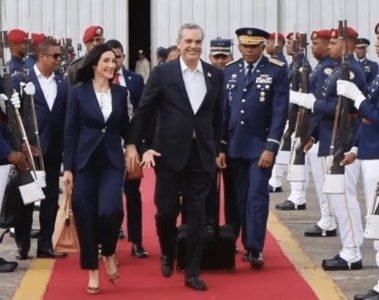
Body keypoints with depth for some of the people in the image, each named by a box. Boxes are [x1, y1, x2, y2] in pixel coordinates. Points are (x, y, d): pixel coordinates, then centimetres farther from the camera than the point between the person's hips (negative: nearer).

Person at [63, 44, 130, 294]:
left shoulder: (121, 92, 5)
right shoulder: (79, 92, -1)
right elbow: (70, 132, -1)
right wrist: (68, 167, -4)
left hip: (112, 161, 1)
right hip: (85, 161, -1)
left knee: (110, 210, -19)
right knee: (86, 216, 1)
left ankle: (109, 253, 10)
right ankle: (93, 270, 15)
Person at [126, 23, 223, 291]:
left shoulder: (215, 75, 5)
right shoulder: (163, 73, -3)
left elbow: (217, 115, 10)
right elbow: (143, 110, 0)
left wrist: (217, 150, 11)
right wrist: (132, 144, -3)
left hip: (202, 154, 2)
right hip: (170, 152, -2)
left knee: (197, 213, 2)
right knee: (166, 210, 2)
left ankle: (192, 272, 10)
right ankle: (168, 254, 31)